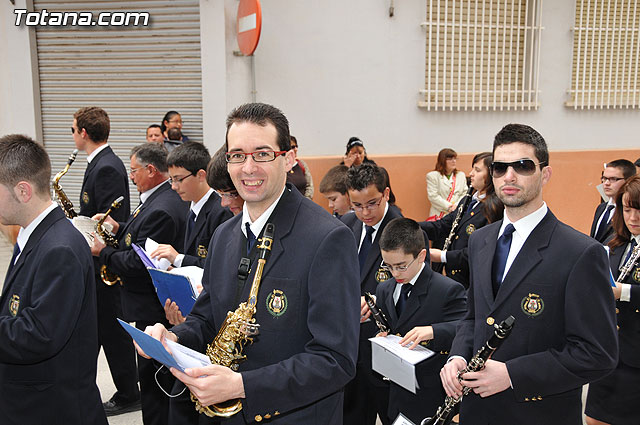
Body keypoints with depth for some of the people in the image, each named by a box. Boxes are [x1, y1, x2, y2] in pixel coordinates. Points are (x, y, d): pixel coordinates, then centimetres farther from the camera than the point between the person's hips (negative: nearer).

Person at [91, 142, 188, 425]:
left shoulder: (161, 209, -25)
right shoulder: (169, 197, 7)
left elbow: (138, 263, -25)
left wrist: (102, 252, -10)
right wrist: (119, 228, 6)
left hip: (153, 309, -11)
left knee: (153, 381, 2)